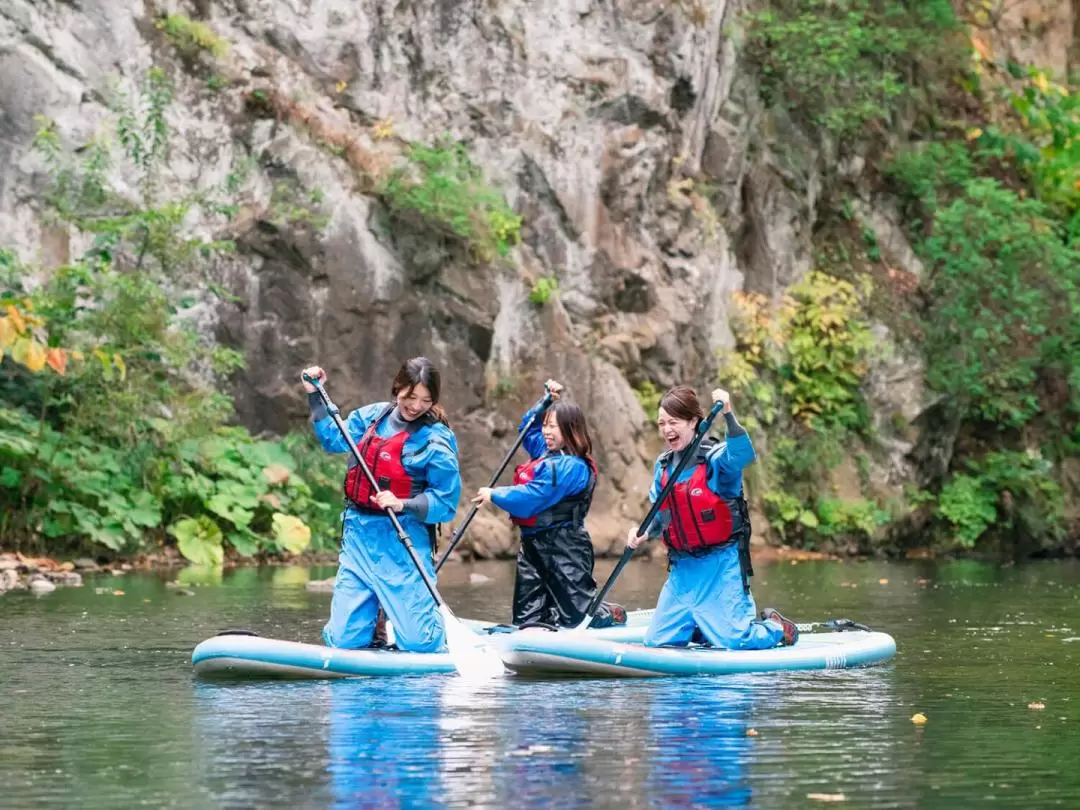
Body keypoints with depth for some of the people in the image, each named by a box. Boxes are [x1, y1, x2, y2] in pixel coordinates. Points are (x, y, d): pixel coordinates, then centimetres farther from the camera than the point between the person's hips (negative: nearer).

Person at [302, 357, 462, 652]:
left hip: (402, 543, -4)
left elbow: (445, 504, -12)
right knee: (345, 640, 2)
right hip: (358, 536, 4)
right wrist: (315, 396, 19)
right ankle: (370, 619, 35)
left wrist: (402, 505, -25)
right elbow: (334, 440, 26)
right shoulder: (371, 417, 7)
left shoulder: (437, 442, -8)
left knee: (419, 643, -8)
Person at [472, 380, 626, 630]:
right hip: (534, 545, 9)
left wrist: (494, 495, -12)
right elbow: (528, 426, 30)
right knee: (527, 616, 6)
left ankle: (612, 616, 26)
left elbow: (530, 499, -23)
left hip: (563, 550, -9)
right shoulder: (548, 452, 10)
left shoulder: (569, 466, -18)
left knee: (576, 614, 0)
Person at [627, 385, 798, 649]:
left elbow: (743, 454, -35)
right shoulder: (663, 465, 7)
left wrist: (729, 416, -47)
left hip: (720, 564, -6)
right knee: (657, 642, 5)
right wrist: (645, 533, -3)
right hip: (682, 566, 6)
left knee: (736, 641, -12)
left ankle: (776, 628, 22)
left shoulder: (715, 457, -12)